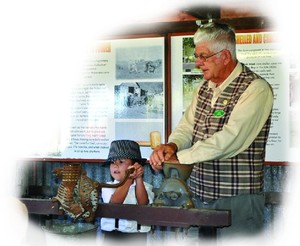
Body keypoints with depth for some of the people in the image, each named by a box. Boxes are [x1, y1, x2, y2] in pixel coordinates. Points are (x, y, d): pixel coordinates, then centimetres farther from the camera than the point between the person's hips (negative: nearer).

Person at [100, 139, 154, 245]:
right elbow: (114, 202, -19)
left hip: (136, 234, 0)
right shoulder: (108, 186, 0)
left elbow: (143, 203, -18)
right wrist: (129, 178, -28)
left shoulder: (144, 186, 1)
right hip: (113, 234, 0)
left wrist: (138, 179, -27)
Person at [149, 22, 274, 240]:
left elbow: (230, 138, -24)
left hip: (237, 198, -7)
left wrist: (179, 157, -23)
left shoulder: (256, 89, -14)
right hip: (200, 194, 7)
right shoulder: (205, 86, 12)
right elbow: (187, 126, 9)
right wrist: (171, 146, -14)